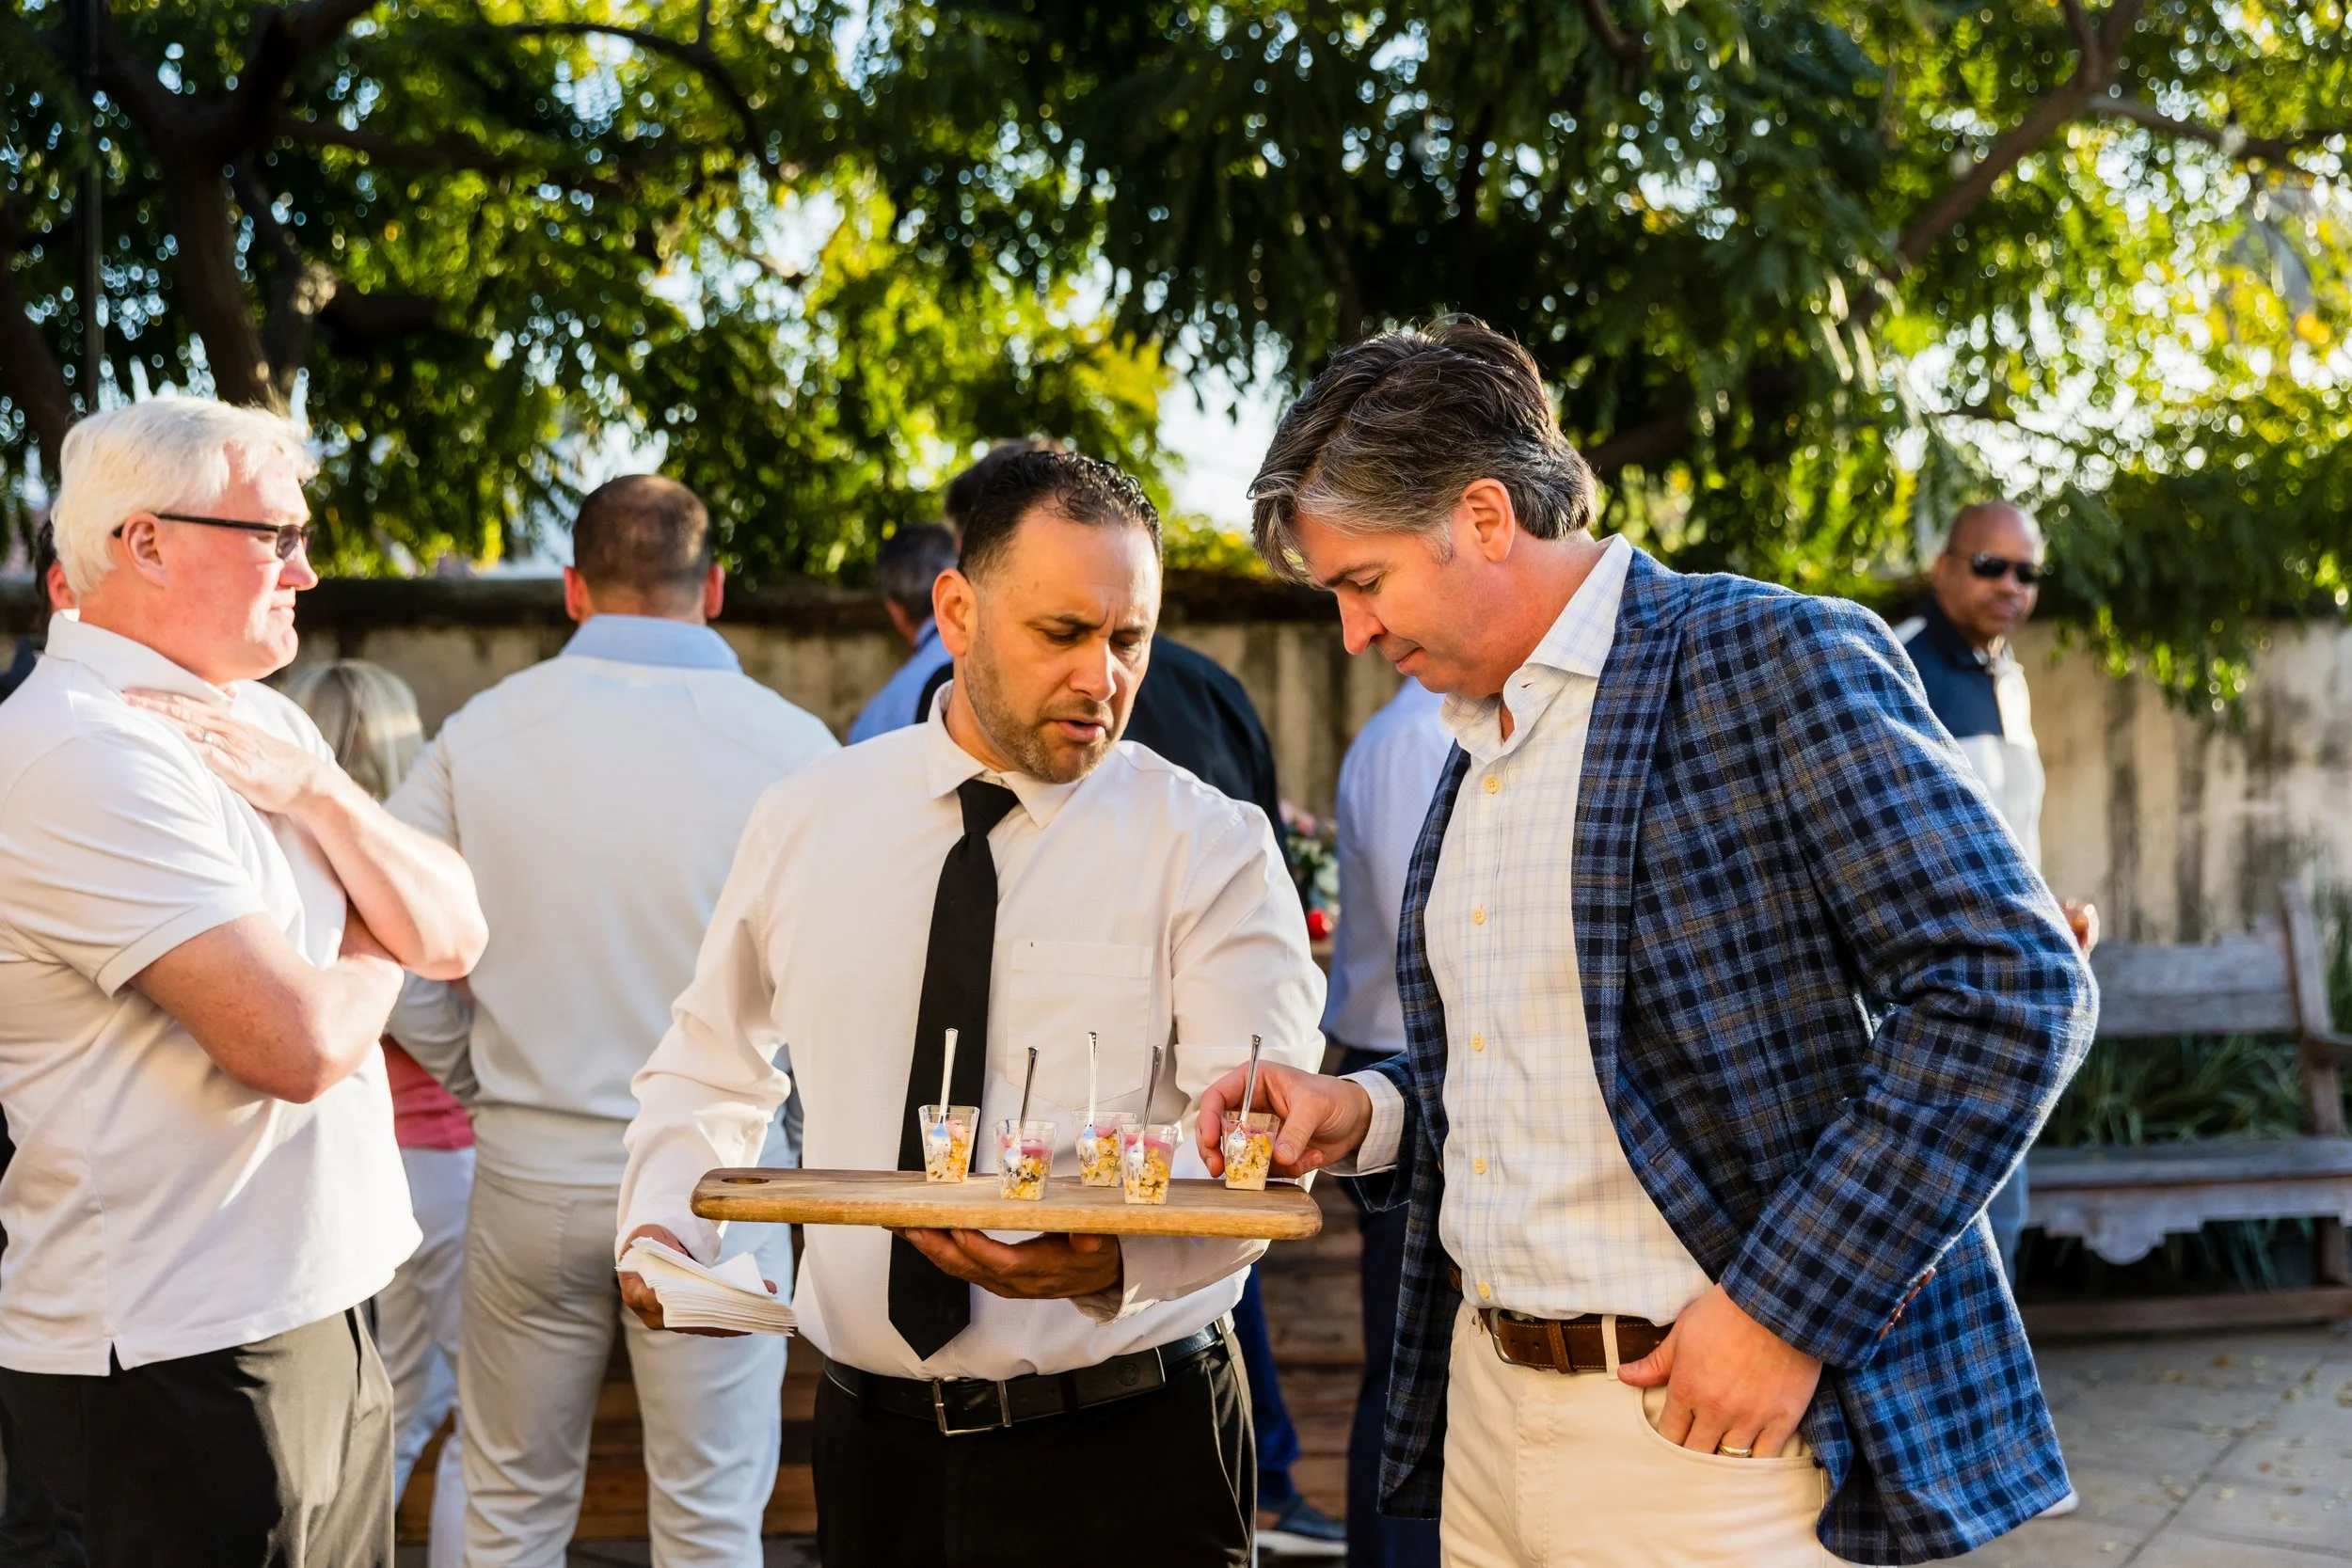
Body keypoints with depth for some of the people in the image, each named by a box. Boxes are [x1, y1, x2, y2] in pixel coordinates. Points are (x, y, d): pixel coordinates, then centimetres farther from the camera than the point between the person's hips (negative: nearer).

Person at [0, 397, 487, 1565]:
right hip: (182, 1353, -9)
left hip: (316, 1303, 9)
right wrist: (370, 960, -2)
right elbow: (300, 1043, -25)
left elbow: (453, 937, 6)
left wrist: (310, 788, -9)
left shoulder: (262, 720, 11)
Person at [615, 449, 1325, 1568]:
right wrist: (661, 1222, -2)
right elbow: (711, 1065, 16)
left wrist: (1113, 1256, -36)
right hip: (872, 1441, 3)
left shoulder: (1211, 850, -8)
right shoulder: (803, 825, 3)